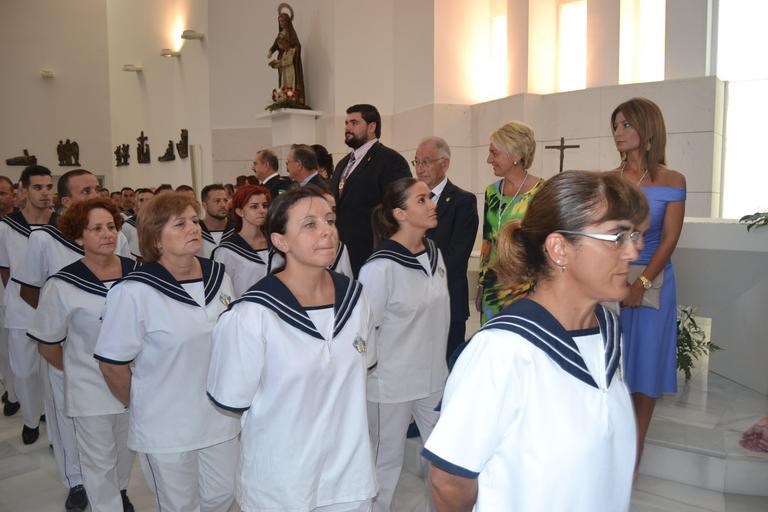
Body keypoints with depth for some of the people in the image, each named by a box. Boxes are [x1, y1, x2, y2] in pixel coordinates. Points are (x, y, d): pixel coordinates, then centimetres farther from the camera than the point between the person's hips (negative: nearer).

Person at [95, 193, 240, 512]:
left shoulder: (218, 276, -3)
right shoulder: (134, 292, -20)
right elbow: (112, 363, -11)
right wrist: (139, 406, 0)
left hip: (221, 417, 4)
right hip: (166, 429, -4)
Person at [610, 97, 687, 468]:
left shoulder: (671, 181, -2)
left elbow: (669, 238, -6)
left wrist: (641, 283, -15)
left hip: (653, 283, -2)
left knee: (646, 362, 6)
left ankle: (634, 455, 21)